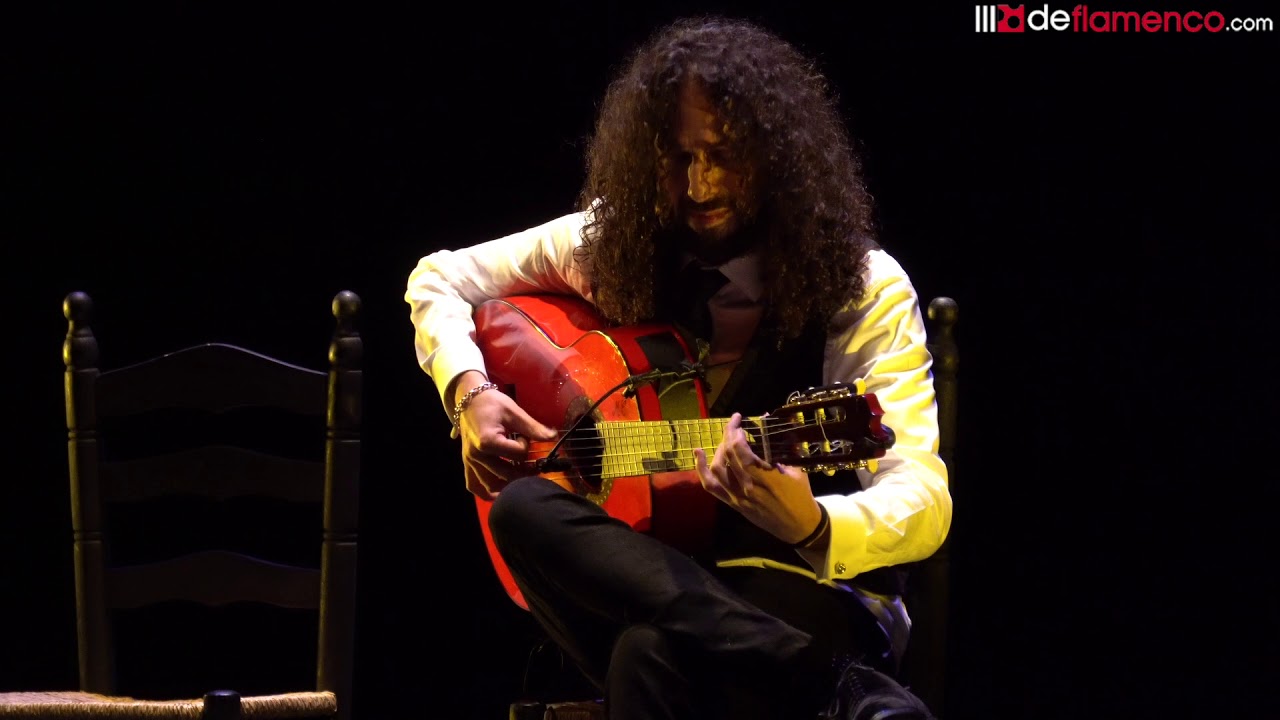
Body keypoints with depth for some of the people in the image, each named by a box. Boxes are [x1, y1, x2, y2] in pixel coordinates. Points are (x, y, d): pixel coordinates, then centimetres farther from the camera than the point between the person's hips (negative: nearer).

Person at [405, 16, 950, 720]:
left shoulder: (865, 290, -7)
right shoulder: (615, 243, 4)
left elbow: (925, 501, -17)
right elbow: (439, 279, 18)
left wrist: (809, 528, -39)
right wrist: (470, 392, -3)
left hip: (808, 591, -7)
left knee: (654, 651, -42)